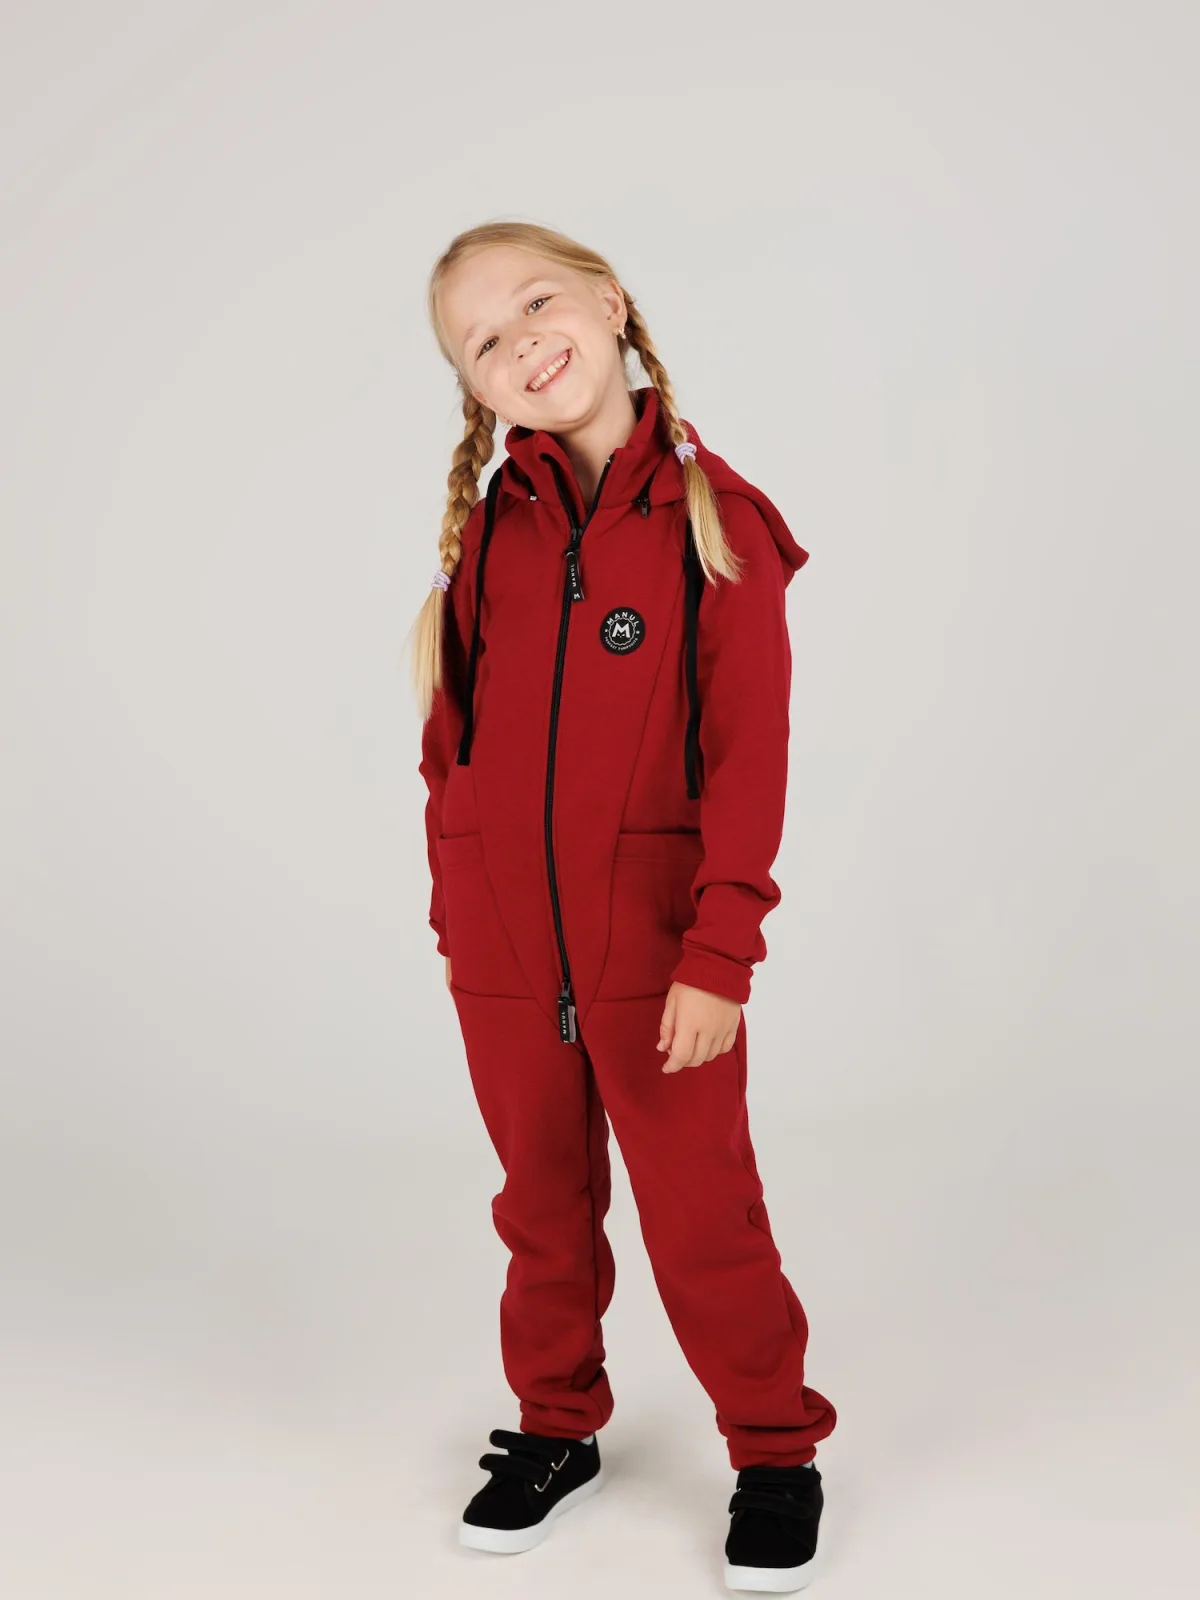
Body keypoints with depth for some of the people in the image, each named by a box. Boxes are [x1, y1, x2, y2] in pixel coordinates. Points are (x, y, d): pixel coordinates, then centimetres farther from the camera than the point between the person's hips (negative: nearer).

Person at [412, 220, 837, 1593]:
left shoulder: (716, 518, -8)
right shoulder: (488, 528, 2)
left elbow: (749, 754, -11)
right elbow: (450, 740, 9)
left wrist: (720, 953, -15)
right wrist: (455, 916, 9)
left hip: (658, 947, -3)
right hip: (503, 951, 4)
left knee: (701, 1212, 5)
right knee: (544, 1205, 18)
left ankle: (775, 1452, 26)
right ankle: (556, 1428, 38)